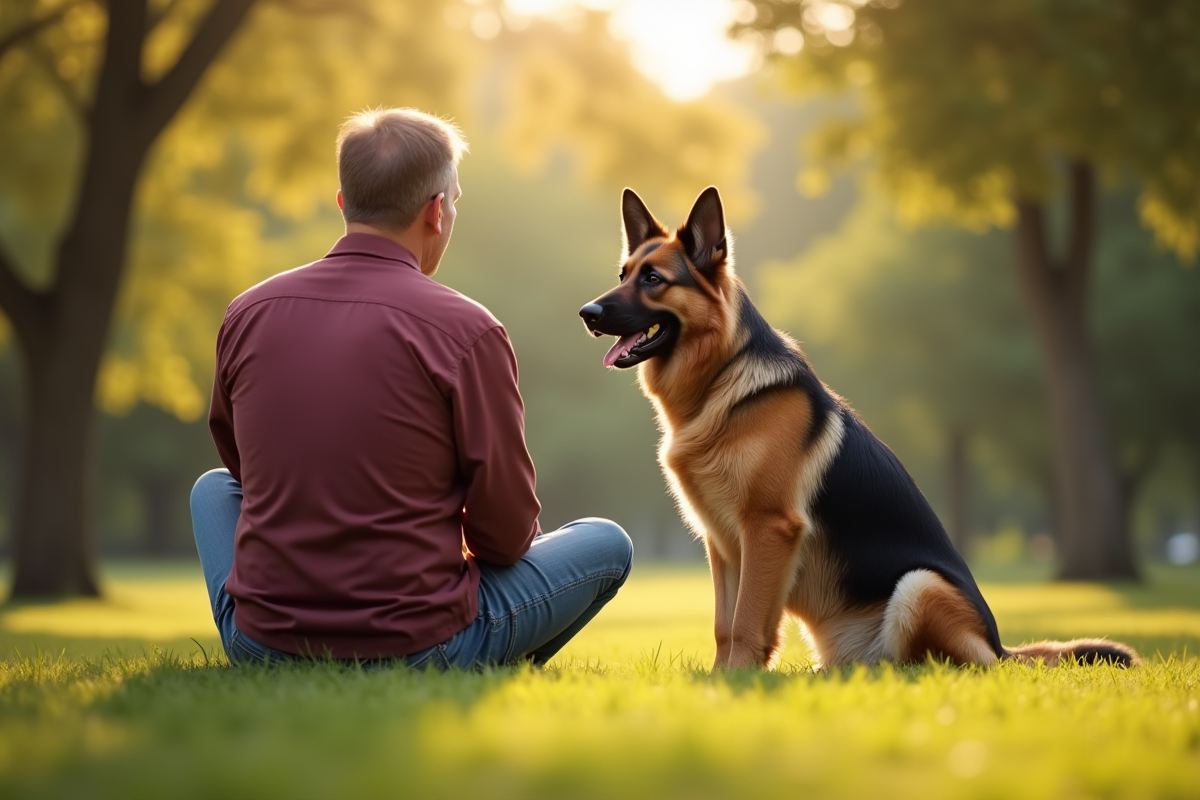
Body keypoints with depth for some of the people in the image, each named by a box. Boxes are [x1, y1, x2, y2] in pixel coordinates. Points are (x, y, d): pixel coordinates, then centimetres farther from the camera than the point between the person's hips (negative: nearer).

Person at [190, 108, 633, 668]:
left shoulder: (248, 314, 1)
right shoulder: (467, 332, -12)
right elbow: (508, 533, -5)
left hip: (262, 643, 3)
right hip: (417, 650, -3)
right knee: (606, 544, 19)